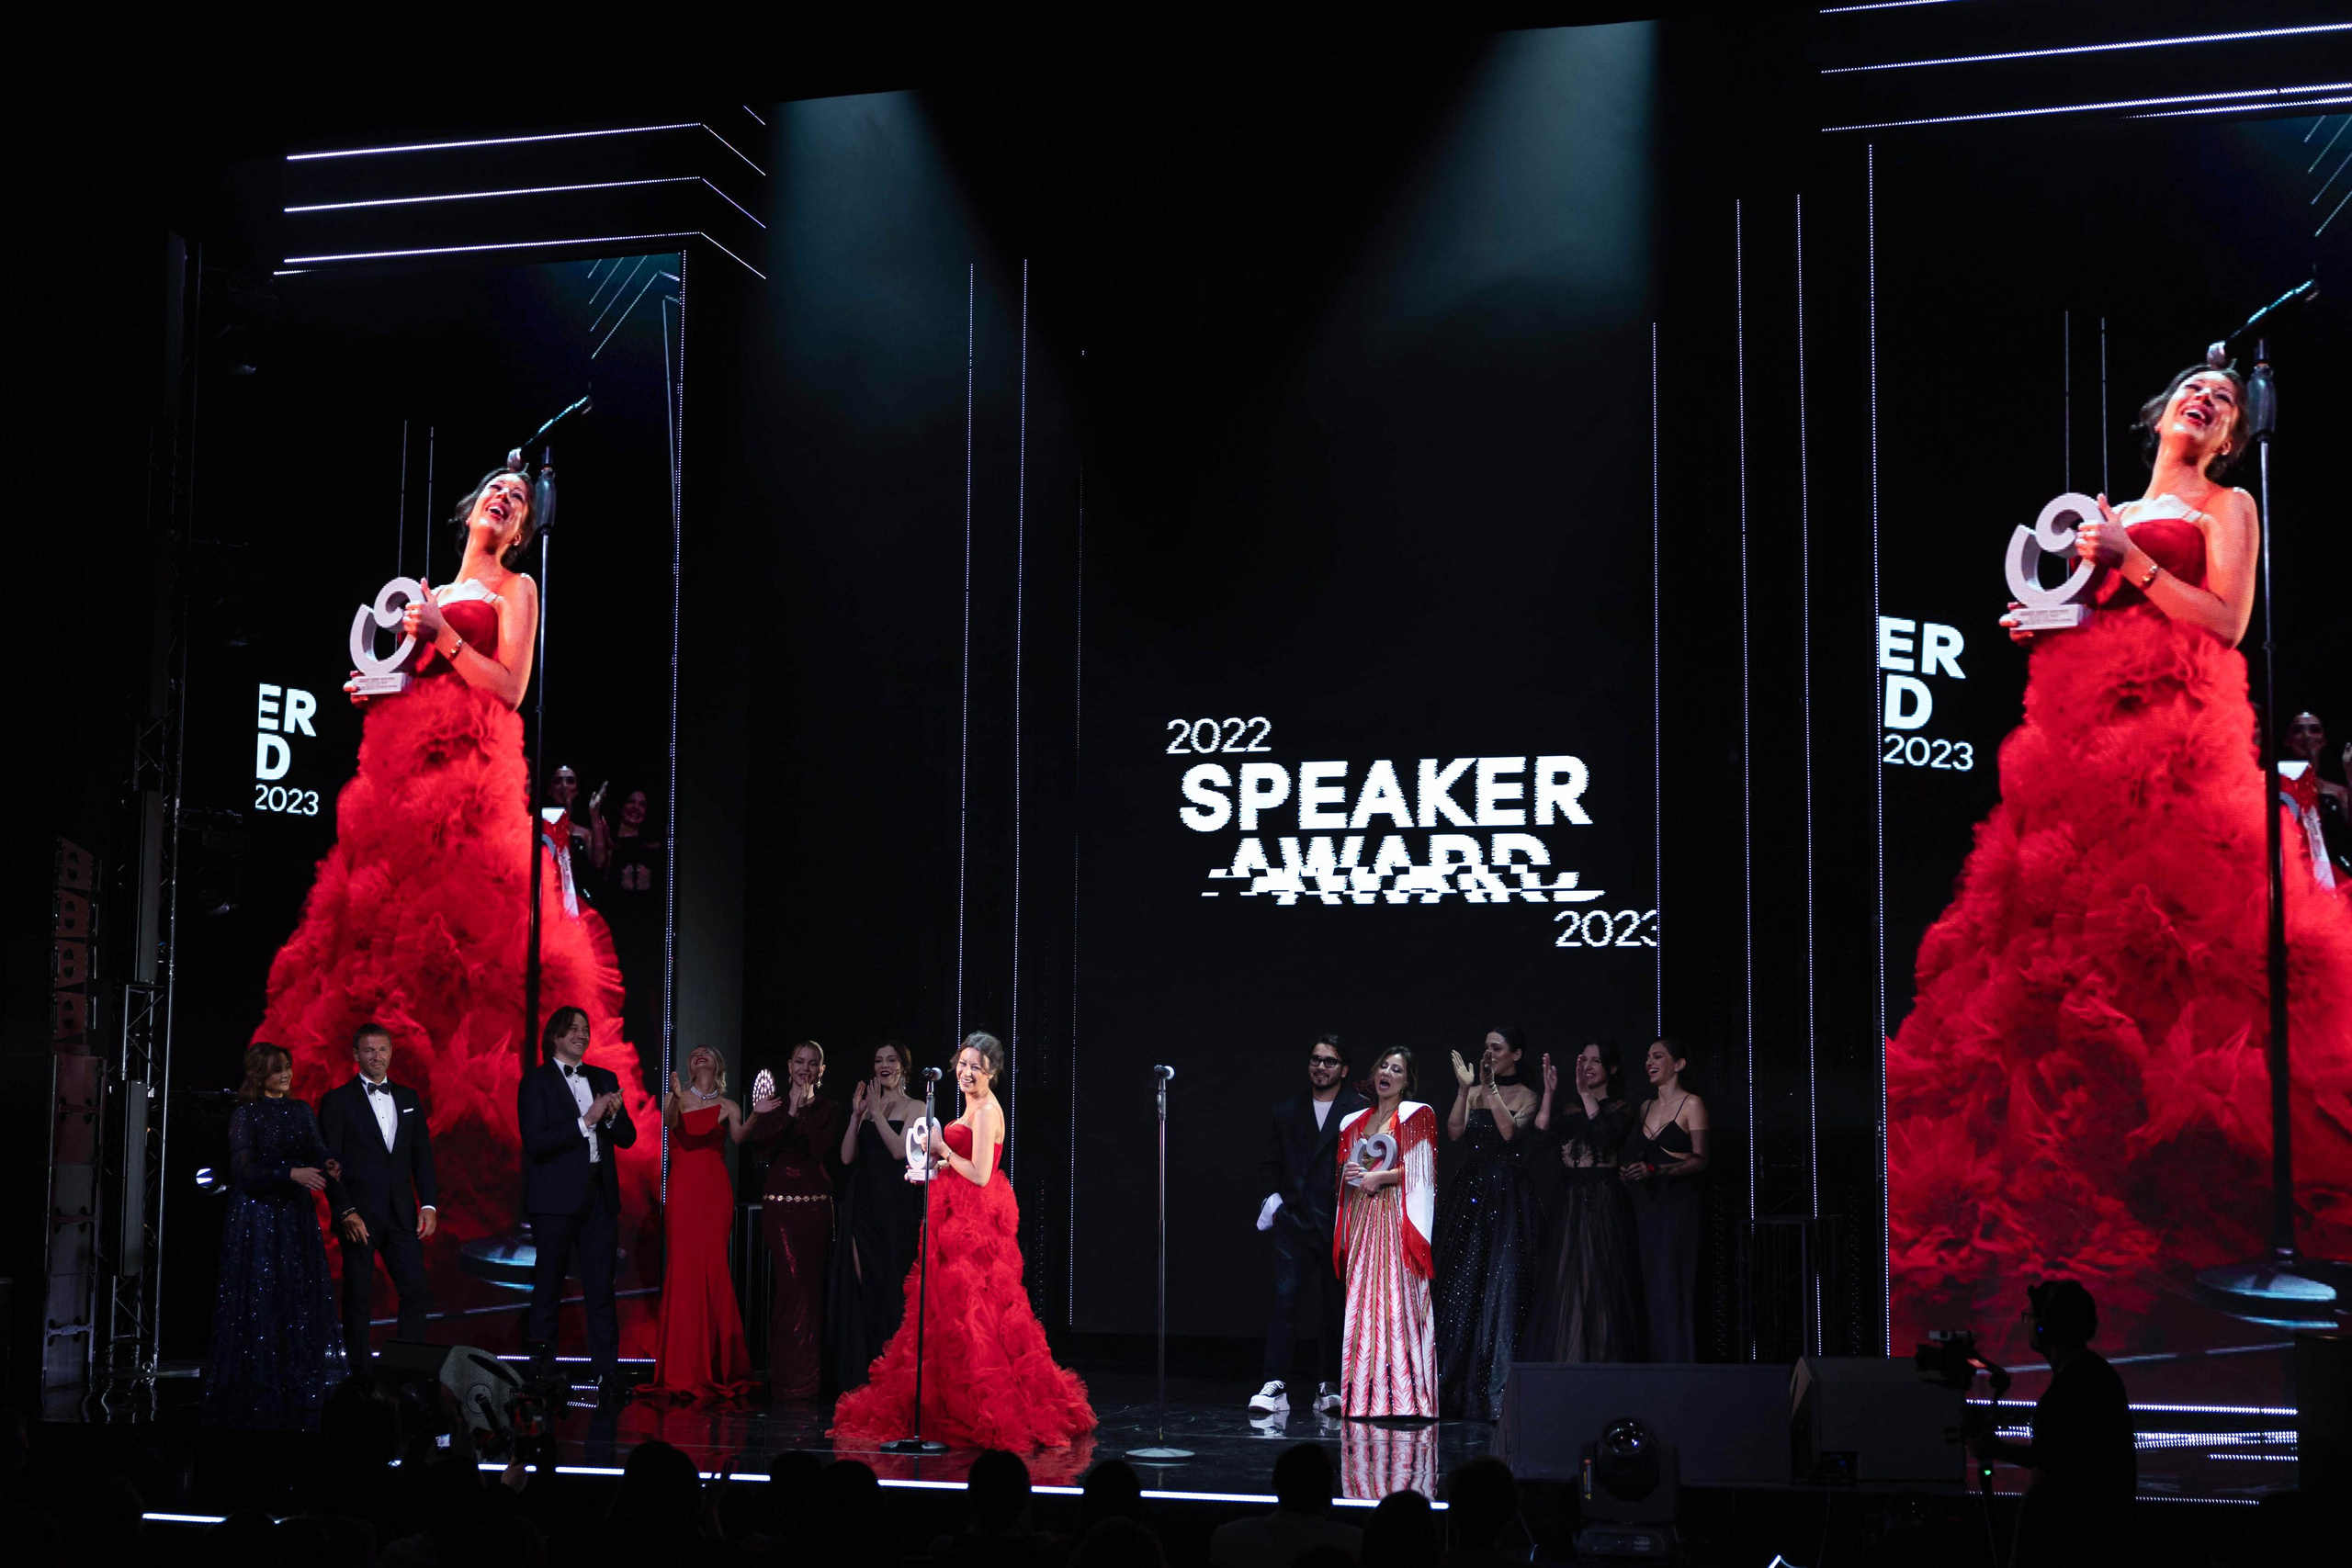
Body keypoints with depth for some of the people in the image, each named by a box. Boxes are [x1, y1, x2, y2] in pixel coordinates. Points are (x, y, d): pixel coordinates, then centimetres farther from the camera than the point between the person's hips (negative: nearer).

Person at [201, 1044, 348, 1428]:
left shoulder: (300, 1110, 10)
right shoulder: (246, 1114, -6)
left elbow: (316, 1151, 10)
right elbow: (244, 1169, -15)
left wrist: (328, 1165, -13)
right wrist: (292, 1173, -25)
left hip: (297, 1214, 5)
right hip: (258, 1215, -5)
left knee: (302, 1296, 4)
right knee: (260, 1299, -3)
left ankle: (300, 1390, 11)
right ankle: (253, 1392, 4)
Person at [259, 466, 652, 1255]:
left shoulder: (516, 590, 9)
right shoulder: (430, 594, 24)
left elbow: (510, 690, -3)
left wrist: (443, 634, -8)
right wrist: (374, 686, 7)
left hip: (469, 772, -6)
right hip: (400, 768, 6)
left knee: (455, 928, -17)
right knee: (382, 920, -3)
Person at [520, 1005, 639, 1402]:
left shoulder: (605, 1079, 15)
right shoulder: (536, 1081, -1)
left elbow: (627, 1138, 13)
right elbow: (535, 1142, -12)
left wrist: (614, 1115, -8)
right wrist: (586, 1121, -17)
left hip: (600, 1198, 4)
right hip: (556, 1199, -4)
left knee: (601, 1289, 1)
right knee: (547, 1288, 3)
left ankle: (608, 1374, 0)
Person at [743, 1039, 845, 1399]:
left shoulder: (829, 1109, 9)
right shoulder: (773, 1106, 11)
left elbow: (823, 1148, -7)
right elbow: (759, 1142, -5)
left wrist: (804, 1112, -9)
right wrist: (791, 1112, -11)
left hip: (815, 1204, 0)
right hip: (779, 1204, 0)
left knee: (810, 1285, -1)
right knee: (792, 1281, -8)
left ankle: (805, 1376, 7)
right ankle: (792, 1374, -1)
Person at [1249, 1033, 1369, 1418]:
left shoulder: (1360, 1111, 2)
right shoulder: (1287, 1112, 14)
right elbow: (1269, 1164, 18)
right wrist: (1274, 1196, 2)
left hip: (1340, 1223, -2)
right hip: (1296, 1221, 2)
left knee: (1335, 1307, 4)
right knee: (1284, 1299, -8)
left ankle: (1329, 1387, 14)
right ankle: (1275, 1386, -8)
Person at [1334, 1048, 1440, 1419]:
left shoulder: (1416, 1115, 2)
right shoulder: (1355, 1121, 19)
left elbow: (1422, 1169, -6)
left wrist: (1379, 1177, -9)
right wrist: (1349, 1175, 2)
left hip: (1396, 1218, -6)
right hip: (1361, 1217, 6)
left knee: (1396, 1296, -11)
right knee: (1361, 1300, 2)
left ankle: (1400, 1395, -11)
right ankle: (1365, 1396, 4)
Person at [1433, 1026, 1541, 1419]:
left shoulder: (1526, 1096, 1)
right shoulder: (1474, 1093, 13)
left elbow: (1510, 1131, -16)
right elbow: (1454, 1131, -1)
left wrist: (1490, 1086, -17)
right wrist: (1465, 1088, -9)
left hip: (1506, 1196, -4)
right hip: (1469, 1191, 4)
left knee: (1501, 1283, -7)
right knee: (1462, 1285, 3)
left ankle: (1498, 1390, -4)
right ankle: (1459, 1390, 9)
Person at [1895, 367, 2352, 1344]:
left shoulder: (2227, 507, 12)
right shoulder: (2107, 513, 27)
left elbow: (2228, 621, -1)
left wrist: (2129, 563, -7)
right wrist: (2043, 618, 7)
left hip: (2172, 726, -5)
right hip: (2079, 721, 5)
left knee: (2155, 930, -19)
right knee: (2058, 921, -6)